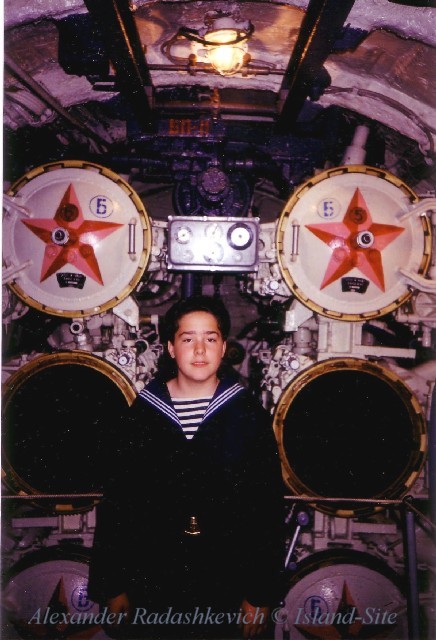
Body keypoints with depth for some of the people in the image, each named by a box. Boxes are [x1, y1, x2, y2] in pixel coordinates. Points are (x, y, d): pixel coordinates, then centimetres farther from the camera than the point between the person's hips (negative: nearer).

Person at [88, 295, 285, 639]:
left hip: (226, 584, -1)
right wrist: (112, 587, 2)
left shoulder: (248, 413, -6)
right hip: (153, 584, 1)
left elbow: (268, 507, -4)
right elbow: (117, 501, 2)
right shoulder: (143, 413, -2)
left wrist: (261, 595, -4)